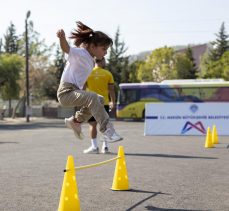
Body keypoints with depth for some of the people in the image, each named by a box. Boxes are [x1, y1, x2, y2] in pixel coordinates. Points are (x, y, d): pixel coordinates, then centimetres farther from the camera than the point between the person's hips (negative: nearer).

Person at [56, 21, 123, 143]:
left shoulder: (90, 60, 16)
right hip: (66, 92, -10)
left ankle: (76, 120, 24)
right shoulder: (80, 53, -11)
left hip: (76, 91, 10)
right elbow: (66, 48, -31)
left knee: (100, 100, 21)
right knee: (93, 97, -32)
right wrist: (62, 38, -50)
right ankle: (107, 131, -35)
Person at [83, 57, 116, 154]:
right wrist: (113, 102, 10)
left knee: (92, 124, 3)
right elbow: (111, 89, 1)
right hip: (104, 103, 1)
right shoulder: (108, 74, 0)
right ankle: (105, 146, 9)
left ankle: (94, 146, -1)